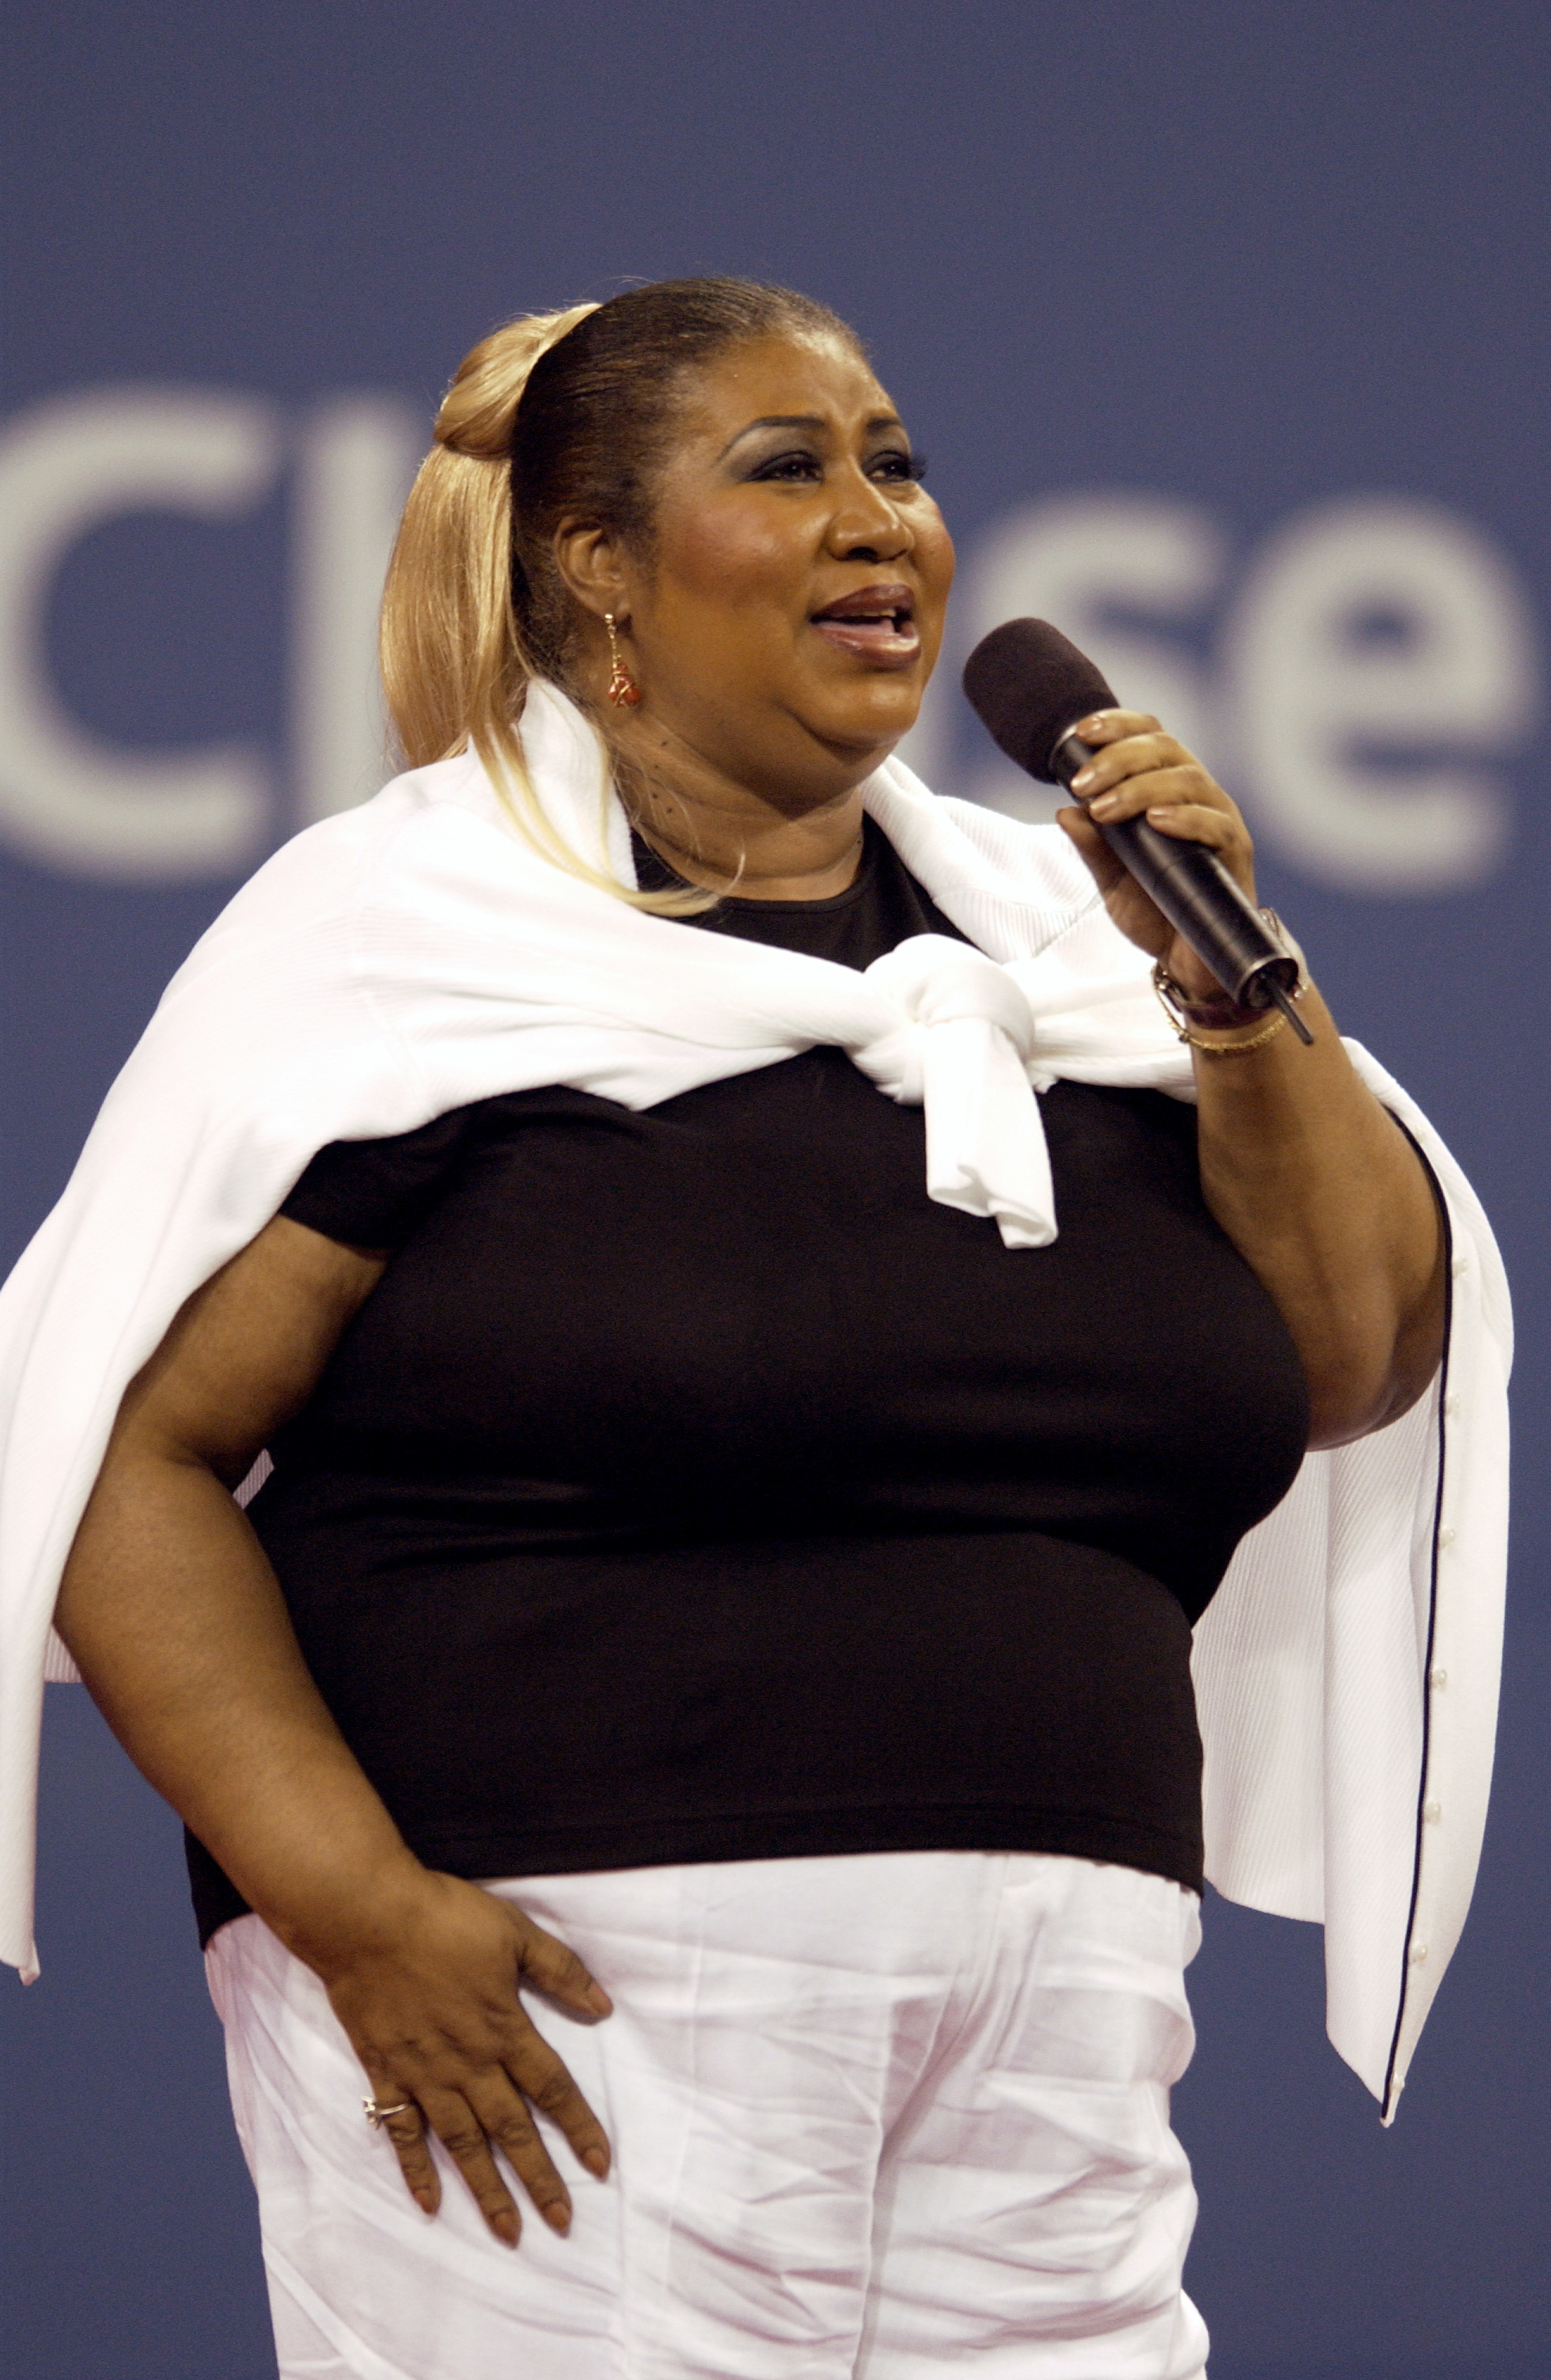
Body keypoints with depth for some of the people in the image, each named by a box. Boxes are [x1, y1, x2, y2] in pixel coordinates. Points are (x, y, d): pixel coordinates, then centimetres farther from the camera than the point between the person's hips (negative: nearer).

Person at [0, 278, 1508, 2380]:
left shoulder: (1055, 927, 15)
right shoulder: (410, 937, 0)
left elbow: (1364, 1367, 13)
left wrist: (1234, 995, -1)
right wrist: (353, 1908, -16)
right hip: (563, 2021, -5)